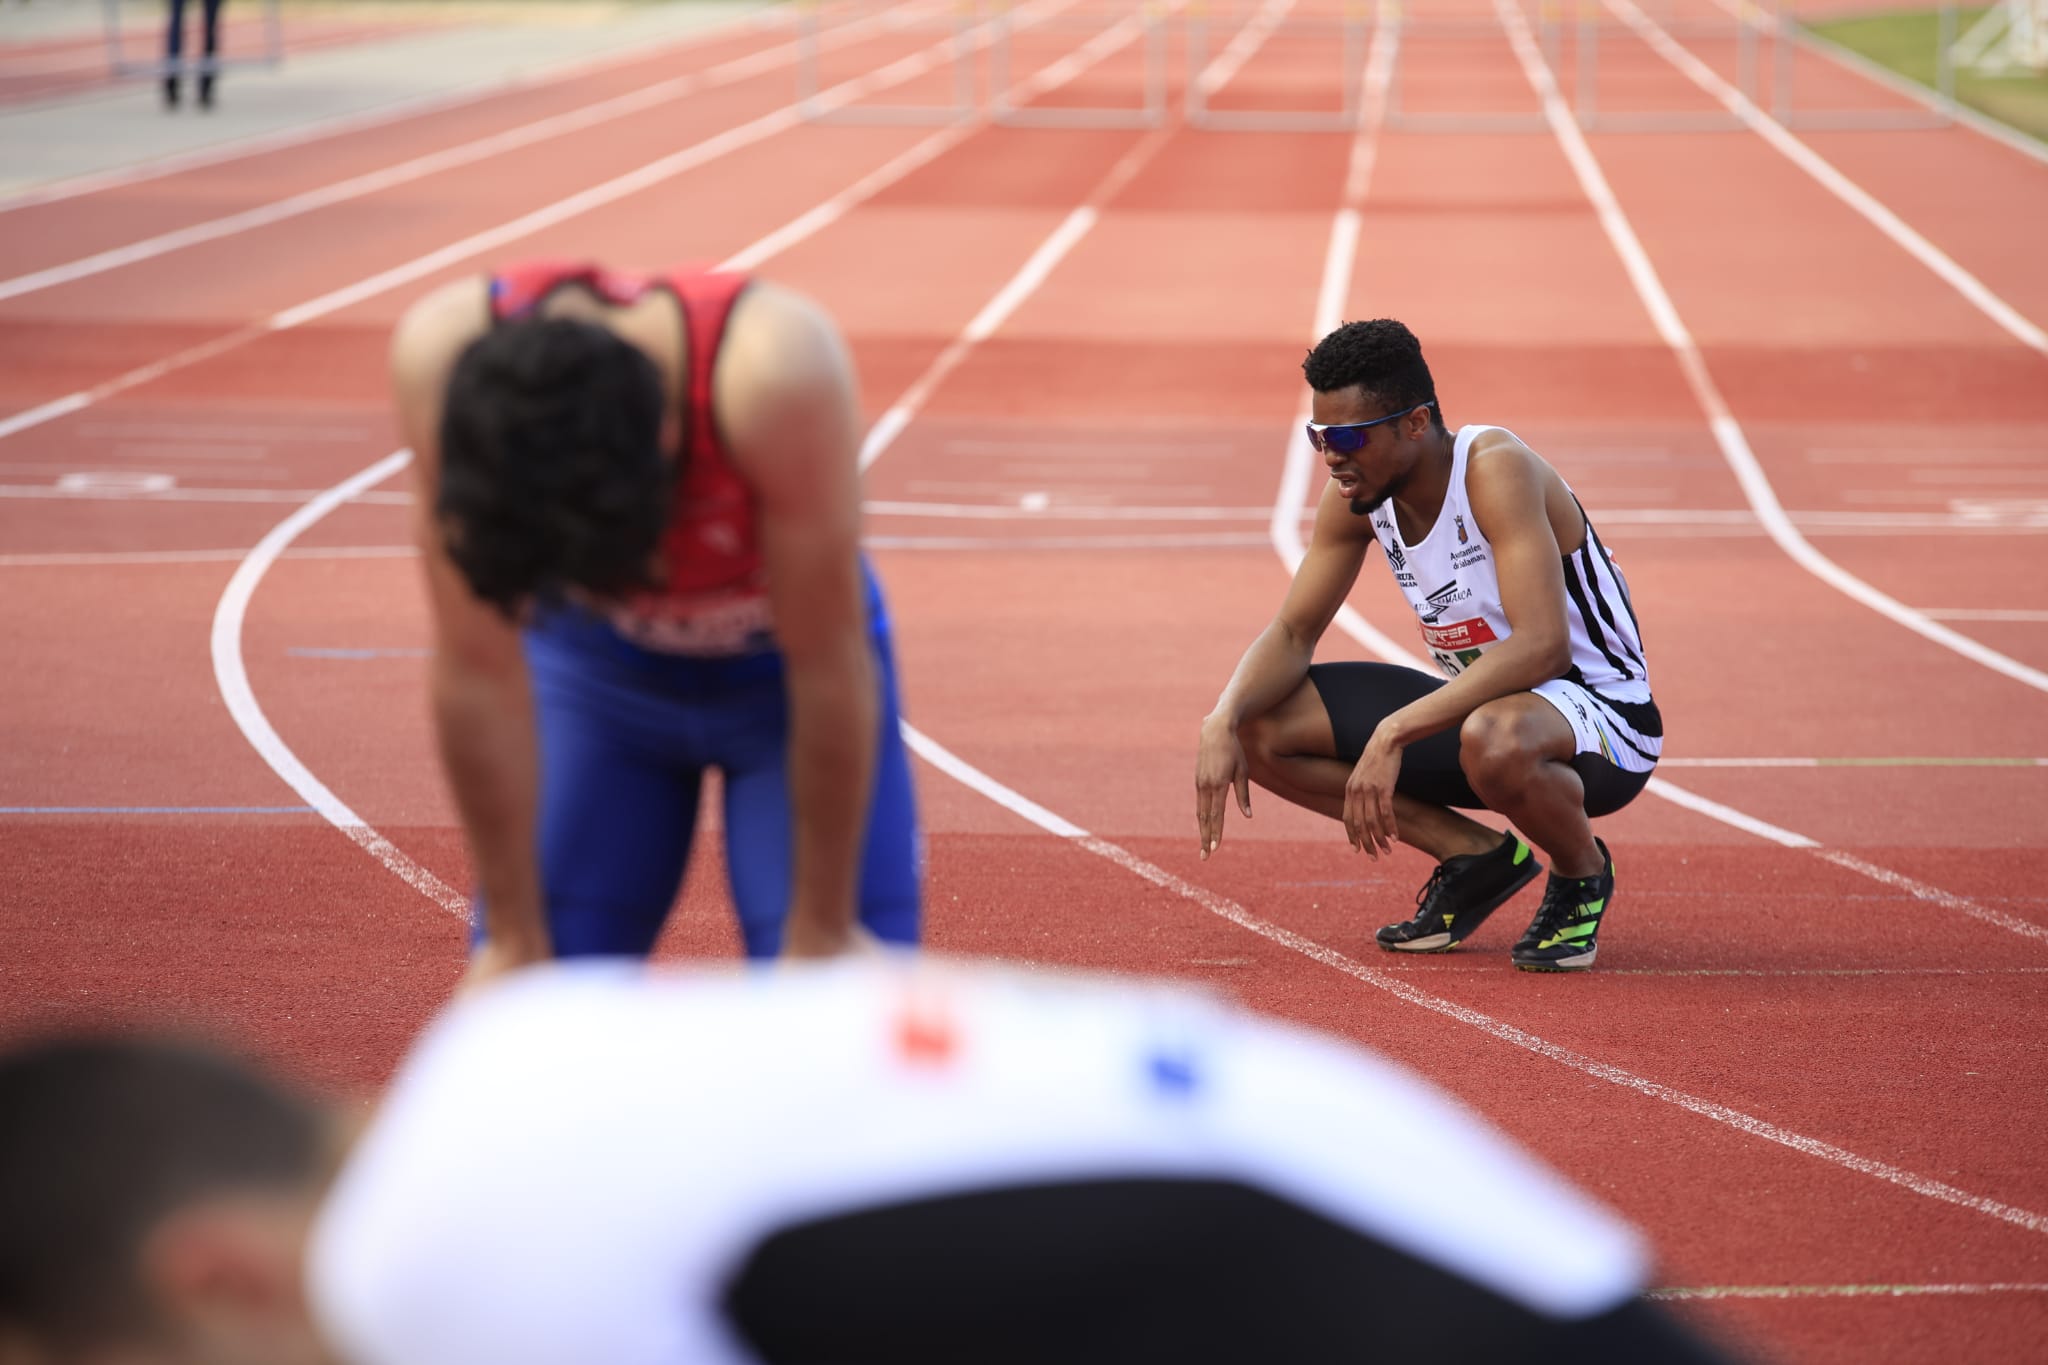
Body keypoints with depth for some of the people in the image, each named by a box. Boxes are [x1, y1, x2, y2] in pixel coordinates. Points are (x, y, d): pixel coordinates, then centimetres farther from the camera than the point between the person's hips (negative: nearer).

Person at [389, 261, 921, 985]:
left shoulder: (774, 372, -41)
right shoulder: (443, 356, -34)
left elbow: (827, 670, -29)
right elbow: (478, 672, -25)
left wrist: (822, 933, -19)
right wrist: (514, 941, -16)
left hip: (781, 672, -2)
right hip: (597, 661, 2)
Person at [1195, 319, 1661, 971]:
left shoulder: (1495, 470, -26)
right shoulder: (1358, 492, -4)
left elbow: (1543, 646, -35)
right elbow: (1292, 634, 3)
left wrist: (1394, 733, -39)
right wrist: (1224, 720, -18)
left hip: (1602, 718, -7)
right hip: (1481, 704, 7)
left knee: (1493, 740, -43)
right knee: (1260, 728, -6)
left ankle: (1582, 873, -8)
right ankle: (1475, 856, 5)